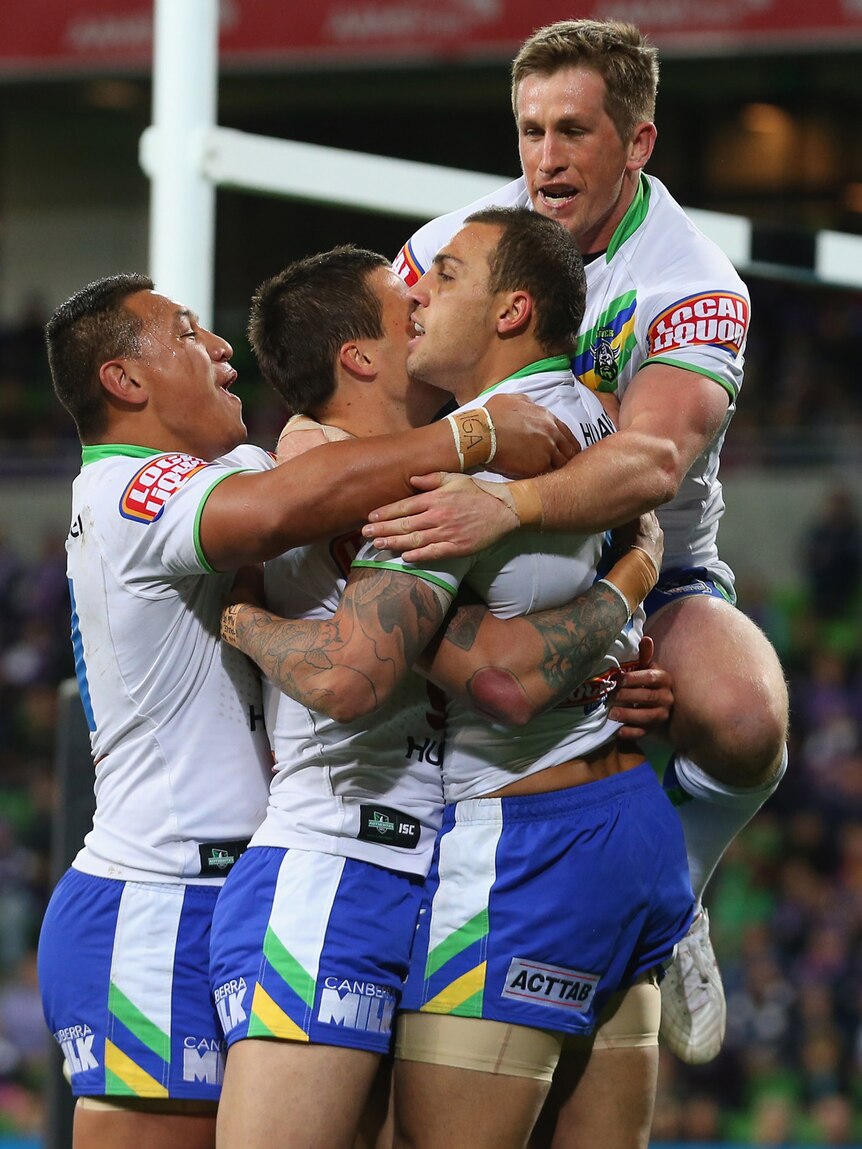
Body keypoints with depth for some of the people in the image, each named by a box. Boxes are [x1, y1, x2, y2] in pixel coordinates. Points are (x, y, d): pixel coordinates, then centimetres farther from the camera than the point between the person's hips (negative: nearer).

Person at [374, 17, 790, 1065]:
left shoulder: (698, 290, -18)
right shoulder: (451, 246, -5)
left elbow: (653, 460, -37)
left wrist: (502, 508, -55)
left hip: (649, 578, -3)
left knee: (741, 722, -34)